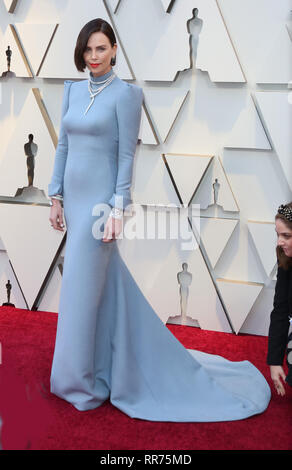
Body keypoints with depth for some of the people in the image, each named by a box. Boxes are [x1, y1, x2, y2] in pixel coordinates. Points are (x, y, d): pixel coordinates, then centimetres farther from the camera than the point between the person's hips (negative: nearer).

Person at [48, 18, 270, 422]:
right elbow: (63, 145, 13)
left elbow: (126, 156, -12)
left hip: (99, 199, -7)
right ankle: (107, 365, 36)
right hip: (75, 197, 7)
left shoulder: (124, 93, -9)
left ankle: (83, 383, 16)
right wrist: (56, 196, 11)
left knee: (82, 290, -1)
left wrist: (117, 208, -16)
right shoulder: (72, 89, 11)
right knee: (107, 280, 18)